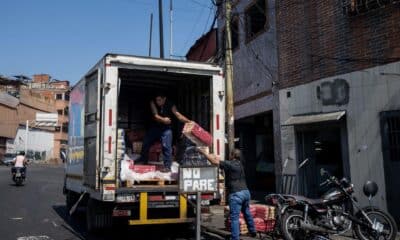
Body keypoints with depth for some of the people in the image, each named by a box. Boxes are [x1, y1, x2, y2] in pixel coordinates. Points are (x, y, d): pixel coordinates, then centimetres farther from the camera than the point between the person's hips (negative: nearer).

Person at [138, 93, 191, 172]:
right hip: (155, 127, 3)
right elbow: (155, 115, -21)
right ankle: (143, 160, 35)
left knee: (166, 146, -15)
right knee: (146, 143, 12)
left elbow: (178, 115, -26)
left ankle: (167, 166, -7)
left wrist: (188, 121, -41)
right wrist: (163, 119, -40)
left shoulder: (170, 105, -18)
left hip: (166, 128, -3)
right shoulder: (153, 103, -14)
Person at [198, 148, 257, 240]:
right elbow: (221, 161, 27)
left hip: (236, 194, -8)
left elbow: (214, 161, -9)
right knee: (247, 213, 25)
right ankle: (253, 232, 40)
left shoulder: (229, 164, -8)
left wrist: (204, 152, 0)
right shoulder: (239, 164, 15)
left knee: (234, 218, -5)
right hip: (246, 191, 8)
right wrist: (215, 156, 29)